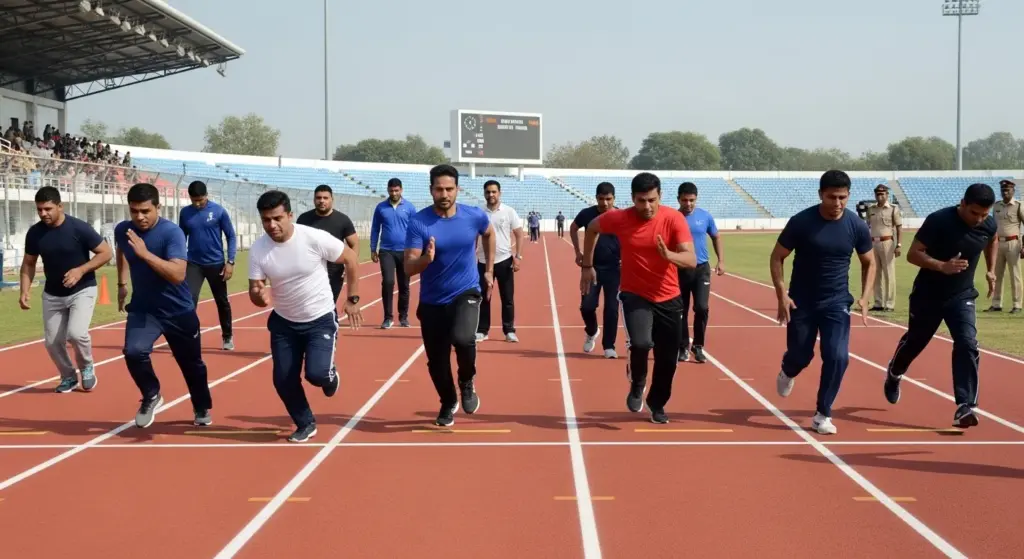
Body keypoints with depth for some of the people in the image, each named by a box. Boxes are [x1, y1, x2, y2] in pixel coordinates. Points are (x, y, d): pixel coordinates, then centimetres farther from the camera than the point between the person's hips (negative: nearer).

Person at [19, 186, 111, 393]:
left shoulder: (79, 228, -19)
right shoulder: (34, 233, -6)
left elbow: (106, 253, -13)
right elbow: (28, 263, 7)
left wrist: (81, 270, -24)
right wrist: (25, 291, -7)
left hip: (82, 290, -4)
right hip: (52, 294, 5)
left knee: (76, 333, -23)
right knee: (52, 341, 4)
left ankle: (87, 367, 8)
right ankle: (69, 376, 30)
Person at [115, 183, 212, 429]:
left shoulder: (172, 232, -23)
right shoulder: (122, 230, -7)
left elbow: (178, 275, -35)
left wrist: (145, 253, -40)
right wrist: (122, 283, 22)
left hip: (179, 311, -2)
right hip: (143, 308, 2)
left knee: (191, 364, 13)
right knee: (133, 352, -23)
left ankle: (202, 409, 40)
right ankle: (151, 396, 5)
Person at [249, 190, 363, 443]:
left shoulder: (315, 238, -22)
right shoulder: (258, 249, -13)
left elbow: (351, 258, -9)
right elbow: (254, 290, -9)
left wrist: (352, 299, -6)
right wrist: (259, 296, -34)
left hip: (321, 319, -4)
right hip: (284, 322, 4)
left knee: (316, 374, -19)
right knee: (283, 380, 3)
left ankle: (330, 375, 21)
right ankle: (306, 424, 29)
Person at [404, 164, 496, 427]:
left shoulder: (475, 216, -8)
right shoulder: (419, 222, -15)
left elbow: (489, 234, 17)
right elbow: (409, 268, -17)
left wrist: (489, 270, 17)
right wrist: (426, 258, -37)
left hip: (467, 292, -1)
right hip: (432, 300, 1)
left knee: (462, 338, -29)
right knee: (436, 361, 7)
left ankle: (467, 382, 2)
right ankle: (448, 404, 36)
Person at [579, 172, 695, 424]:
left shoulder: (674, 219, -15)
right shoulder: (618, 218, -13)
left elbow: (691, 260, -20)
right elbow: (592, 228, 9)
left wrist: (668, 255, -41)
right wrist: (587, 266, 12)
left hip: (668, 298, 1)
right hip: (635, 295, -1)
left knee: (668, 359, 8)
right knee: (640, 343, -27)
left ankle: (657, 404, 37)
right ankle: (637, 385, 7)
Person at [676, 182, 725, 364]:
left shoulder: (705, 216, 0)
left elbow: (716, 238, 14)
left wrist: (721, 261, 7)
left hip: (701, 269, 0)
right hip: (680, 270, 0)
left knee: (701, 307, -11)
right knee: (681, 311, 5)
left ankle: (698, 346, 4)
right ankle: (683, 348, 17)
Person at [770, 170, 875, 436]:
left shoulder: (857, 226, -8)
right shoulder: (801, 222, -15)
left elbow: (868, 263, 6)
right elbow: (777, 257, -6)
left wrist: (864, 298, -6)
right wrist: (782, 295, -16)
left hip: (837, 302, 1)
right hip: (801, 301, -1)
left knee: (837, 357, -12)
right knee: (800, 355, 9)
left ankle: (822, 415, 5)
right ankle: (787, 373, 48)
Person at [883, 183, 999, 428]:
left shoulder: (989, 225, -8)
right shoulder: (938, 221, -25)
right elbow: (913, 254, -23)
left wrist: (991, 270, 10)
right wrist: (942, 266, -37)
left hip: (962, 296, 3)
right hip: (928, 295, -3)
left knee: (968, 345, -16)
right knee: (914, 341, 17)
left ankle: (965, 407, -16)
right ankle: (893, 376, 48)